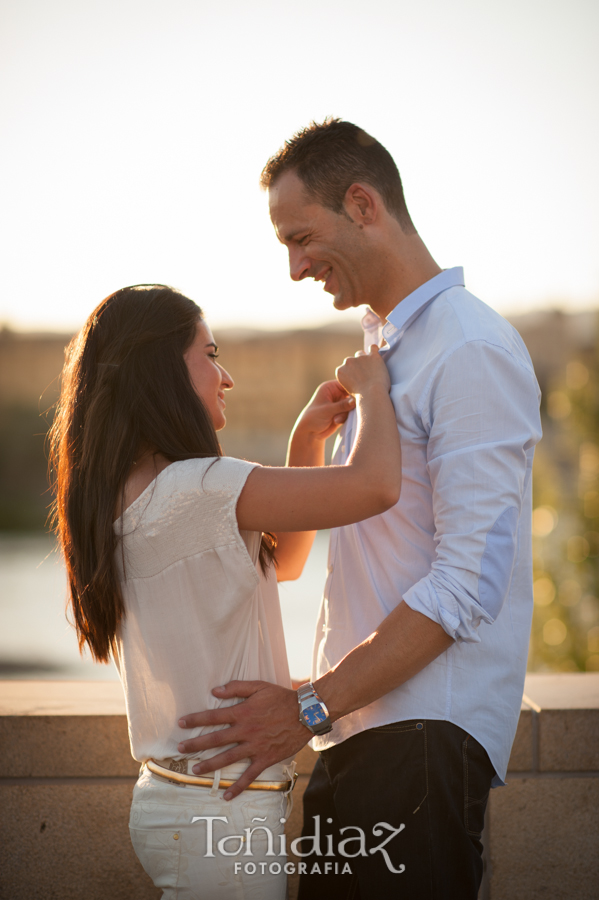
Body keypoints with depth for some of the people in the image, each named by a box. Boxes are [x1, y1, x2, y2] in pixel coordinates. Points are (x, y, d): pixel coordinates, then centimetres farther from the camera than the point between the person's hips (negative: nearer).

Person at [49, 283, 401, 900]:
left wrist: (307, 441, 9)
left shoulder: (128, 496, 10)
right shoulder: (191, 490, -21)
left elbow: (282, 560, 20)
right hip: (221, 817, -10)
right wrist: (371, 384, -9)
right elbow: (375, 485, -28)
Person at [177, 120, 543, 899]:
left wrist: (311, 705, -19)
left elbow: (468, 583, -19)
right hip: (356, 727, 8)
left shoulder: (473, 352, -13)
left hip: (425, 741, -8)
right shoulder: (382, 349, 19)